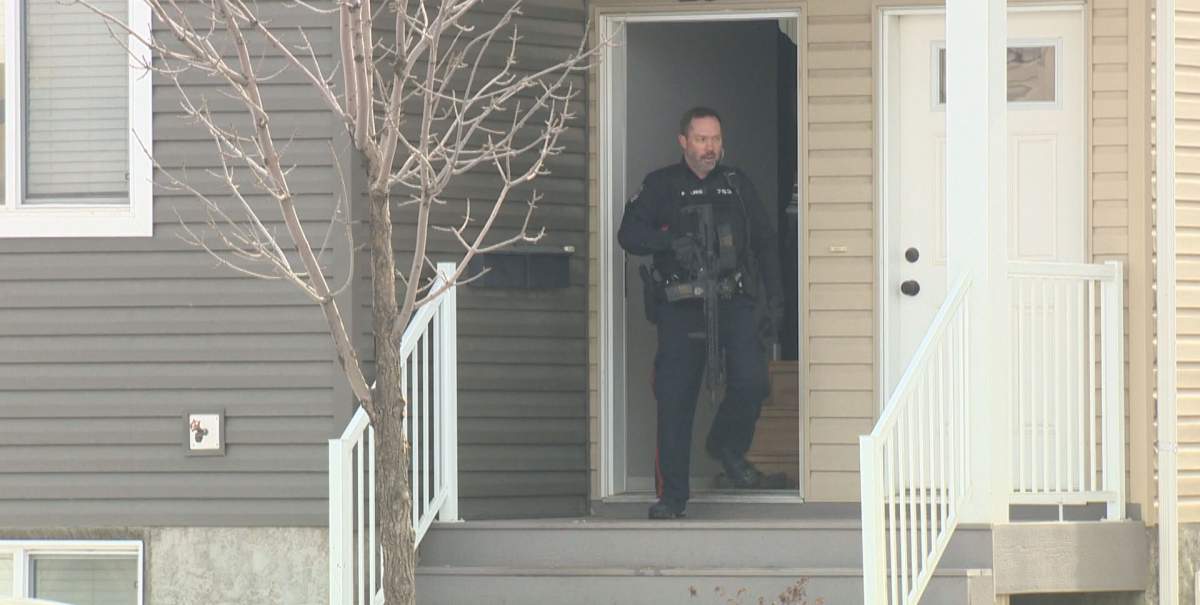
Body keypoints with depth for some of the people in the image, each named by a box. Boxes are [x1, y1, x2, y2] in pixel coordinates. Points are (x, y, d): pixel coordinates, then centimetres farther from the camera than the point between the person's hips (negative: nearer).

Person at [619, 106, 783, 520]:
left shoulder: (737, 185, 17)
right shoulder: (661, 186, 10)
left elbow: (765, 243, 20)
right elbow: (629, 233, -1)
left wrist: (774, 300, 12)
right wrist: (670, 242, -20)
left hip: (735, 300, 1)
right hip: (680, 306, -1)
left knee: (751, 382, -17)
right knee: (675, 400, -5)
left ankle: (729, 447, 14)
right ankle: (671, 496, 1)